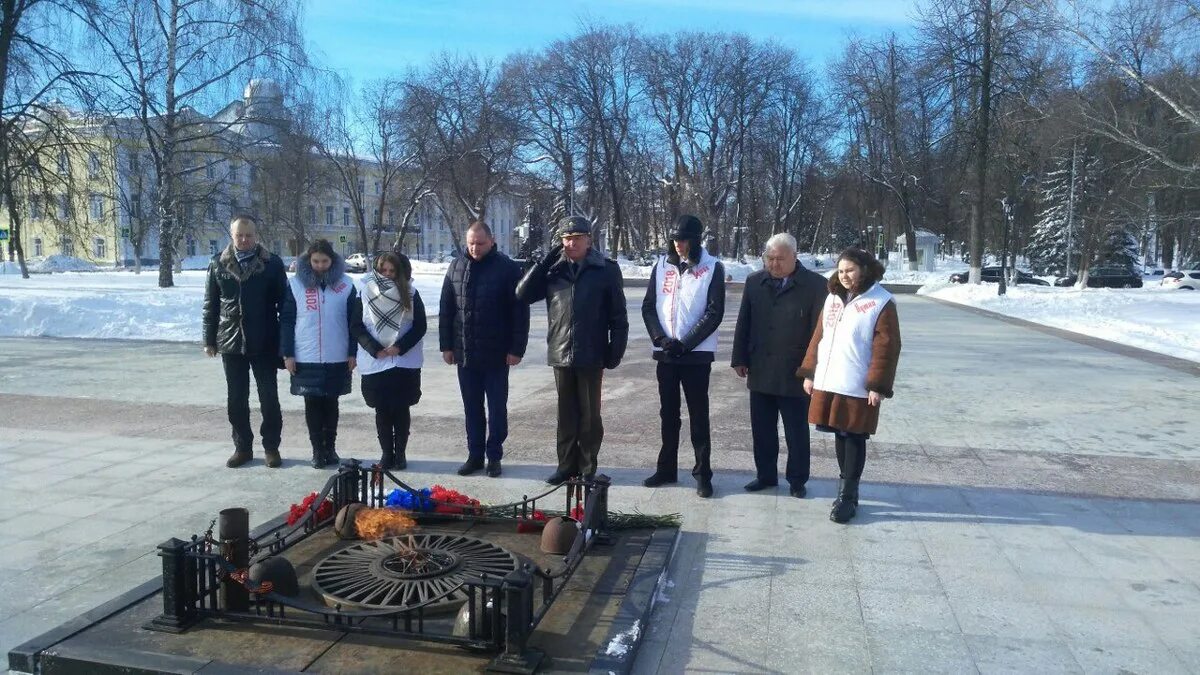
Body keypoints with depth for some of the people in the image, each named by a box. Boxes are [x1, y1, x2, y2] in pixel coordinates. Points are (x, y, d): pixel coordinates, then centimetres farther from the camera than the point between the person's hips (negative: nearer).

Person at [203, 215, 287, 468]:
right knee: (236, 399, 10)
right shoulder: (218, 264, 4)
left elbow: (284, 303, -2)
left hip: (264, 343, -2)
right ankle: (242, 446, 22)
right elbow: (211, 305, 9)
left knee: (269, 397, 4)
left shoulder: (272, 264, -3)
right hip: (231, 342, 3)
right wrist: (210, 340, 6)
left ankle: (271, 446, 16)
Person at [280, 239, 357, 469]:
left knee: (331, 403, 11)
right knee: (312, 404, 6)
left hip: (337, 358, 0)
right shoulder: (295, 284, 0)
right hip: (306, 358, 0)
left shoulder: (345, 284, 0)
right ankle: (317, 450, 15)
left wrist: (353, 352, 0)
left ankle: (330, 447, 22)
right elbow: (286, 320, 1)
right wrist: (287, 354, -3)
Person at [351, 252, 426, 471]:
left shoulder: (410, 293, 1)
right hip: (375, 363, 0)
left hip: (405, 362, 0)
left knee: (401, 409, 5)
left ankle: (400, 453, 15)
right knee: (382, 411, 5)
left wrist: (399, 347, -13)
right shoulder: (365, 292, 1)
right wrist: (375, 349, -12)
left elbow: (420, 326, -1)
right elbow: (356, 326, -1)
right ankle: (387, 453, 14)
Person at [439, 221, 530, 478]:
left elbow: (520, 311, -8)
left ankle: (494, 456, 18)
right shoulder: (457, 267, 5)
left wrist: (517, 348, -11)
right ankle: (475, 455, 23)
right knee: (472, 408, 12)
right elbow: (445, 309, 9)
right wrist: (446, 345, 5)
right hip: (465, 353, 4)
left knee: (497, 408, 6)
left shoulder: (508, 268, -7)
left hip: (496, 354, -4)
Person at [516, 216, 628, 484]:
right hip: (560, 354, 3)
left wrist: (616, 350, -7)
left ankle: (588, 467, 19)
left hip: (591, 355, -3)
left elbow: (618, 315, -2)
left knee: (589, 414, 8)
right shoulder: (553, 269, 6)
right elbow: (523, 294, 0)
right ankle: (567, 464, 24)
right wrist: (545, 259, -5)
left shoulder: (606, 269, -2)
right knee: (566, 413, 12)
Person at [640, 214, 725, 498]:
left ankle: (703, 473, 10)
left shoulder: (712, 267, -4)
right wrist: (660, 338, -9)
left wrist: (684, 344, -13)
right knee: (668, 413, 12)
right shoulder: (662, 265, 6)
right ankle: (666, 468, 23)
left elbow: (714, 313, -8)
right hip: (665, 353, 4)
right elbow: (648, 306, 5)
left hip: (696, 354, -3)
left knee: (698, 416, 2)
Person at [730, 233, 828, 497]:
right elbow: (743, 323, 9)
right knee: (762, 429, 13)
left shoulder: (815, 285, -8)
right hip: (760, 372, 4)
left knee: (796, 432, 9)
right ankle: (765, 475, 29)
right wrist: (740, 359, 6)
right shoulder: (755, 282, 5)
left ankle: (797, 480, 24)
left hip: (795, 374, -4)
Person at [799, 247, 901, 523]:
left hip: (858, 387, -6)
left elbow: (886, 346, -11)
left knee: (854, 438, 1)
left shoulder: (881, 302, -7)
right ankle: (847, 485, 29)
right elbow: (819, 337, 15)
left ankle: (847, 497, 9)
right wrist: (809, 372, 11)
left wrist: (877, 385, -16)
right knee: (840, 435, 14)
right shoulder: (833, 298, 12)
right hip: (829, 383, 6)